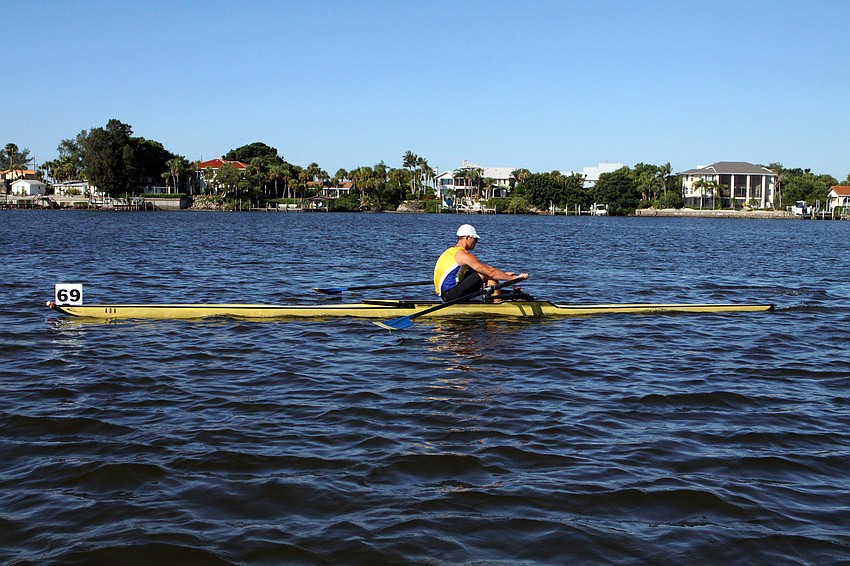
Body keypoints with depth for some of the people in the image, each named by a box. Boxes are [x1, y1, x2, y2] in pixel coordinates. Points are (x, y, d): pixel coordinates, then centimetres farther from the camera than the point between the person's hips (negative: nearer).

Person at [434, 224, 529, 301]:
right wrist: (514, 278, -9)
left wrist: (504, 273, 19)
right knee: (488, 275, -9)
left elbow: (484, 267, 23)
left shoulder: (453, 251, 19)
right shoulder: (463, 255, -13)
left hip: (445, 294, 10)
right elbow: (490, 272, -15)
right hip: (452, 294, -10)